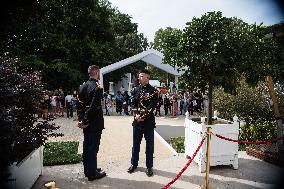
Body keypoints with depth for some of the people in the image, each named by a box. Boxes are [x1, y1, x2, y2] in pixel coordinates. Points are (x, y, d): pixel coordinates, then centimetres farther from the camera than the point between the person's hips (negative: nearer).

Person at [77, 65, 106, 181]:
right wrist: (86, 121, -15)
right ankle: (92, 173, 15)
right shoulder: (97, 88, -19)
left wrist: (81, 119, 9)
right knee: (93, 147, 2)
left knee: (86, 145, 17)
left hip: (86, 122, 8)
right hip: (94, 123, -8)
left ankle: (87, 169, 33)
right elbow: (94, 107, -24)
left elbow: (80, 104, 9)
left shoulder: (82, 86, 7)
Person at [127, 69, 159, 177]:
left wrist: (141, 115, -18)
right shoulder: (135, 90, 10)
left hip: (148, 122, -4)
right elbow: (133, 104, 7)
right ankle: (134, 164, 31)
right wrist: (136, 115, -9)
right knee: (135, 144, 14)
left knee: (149, 144, 7)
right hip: (137, 120, 4)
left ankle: (149, 167, 21)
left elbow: (151, 107, -13)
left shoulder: (153, 91, -5)